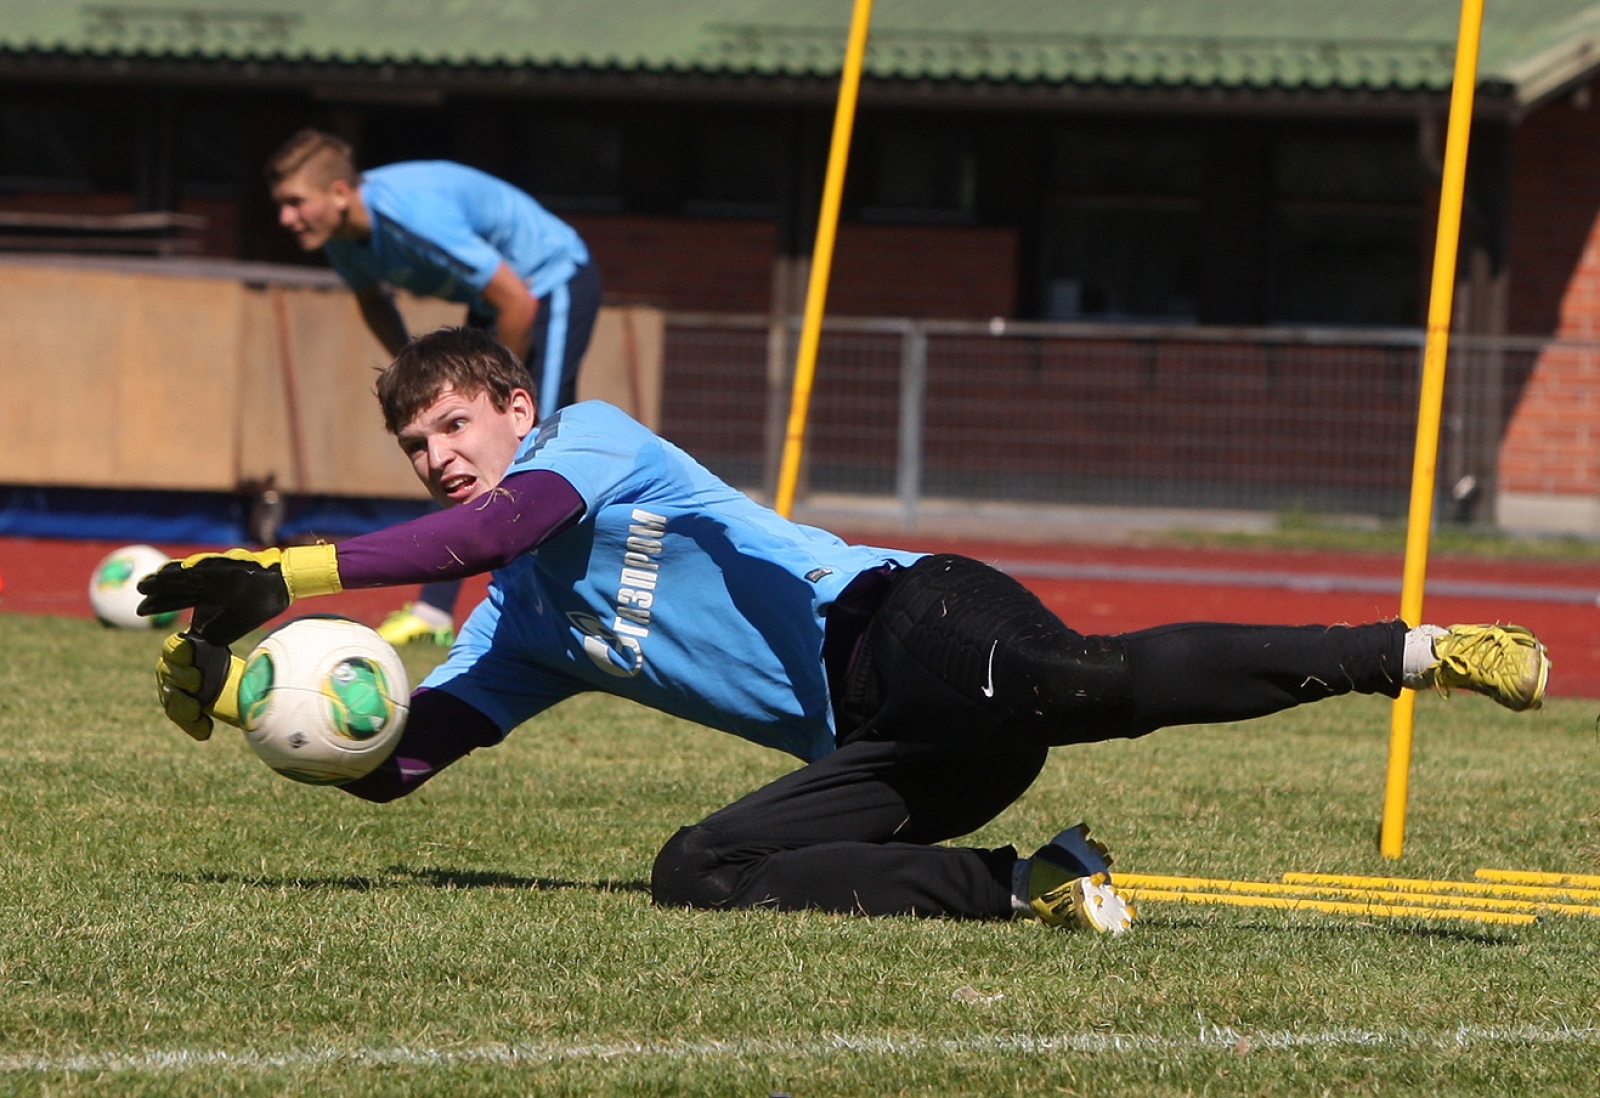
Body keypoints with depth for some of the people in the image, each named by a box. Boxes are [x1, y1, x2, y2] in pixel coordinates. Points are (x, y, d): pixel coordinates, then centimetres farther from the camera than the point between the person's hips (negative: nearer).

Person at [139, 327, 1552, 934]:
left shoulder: (591, 435, 8)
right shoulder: (524, 632, 28)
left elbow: (501, 524, -14)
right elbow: (388, 760, 23)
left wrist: (288, 572, -15)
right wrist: (242, 695, 8)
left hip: (909, 626, -8)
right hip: (870, 742, 8)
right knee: (697, 874, -11)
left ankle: (1417, 652, -28)